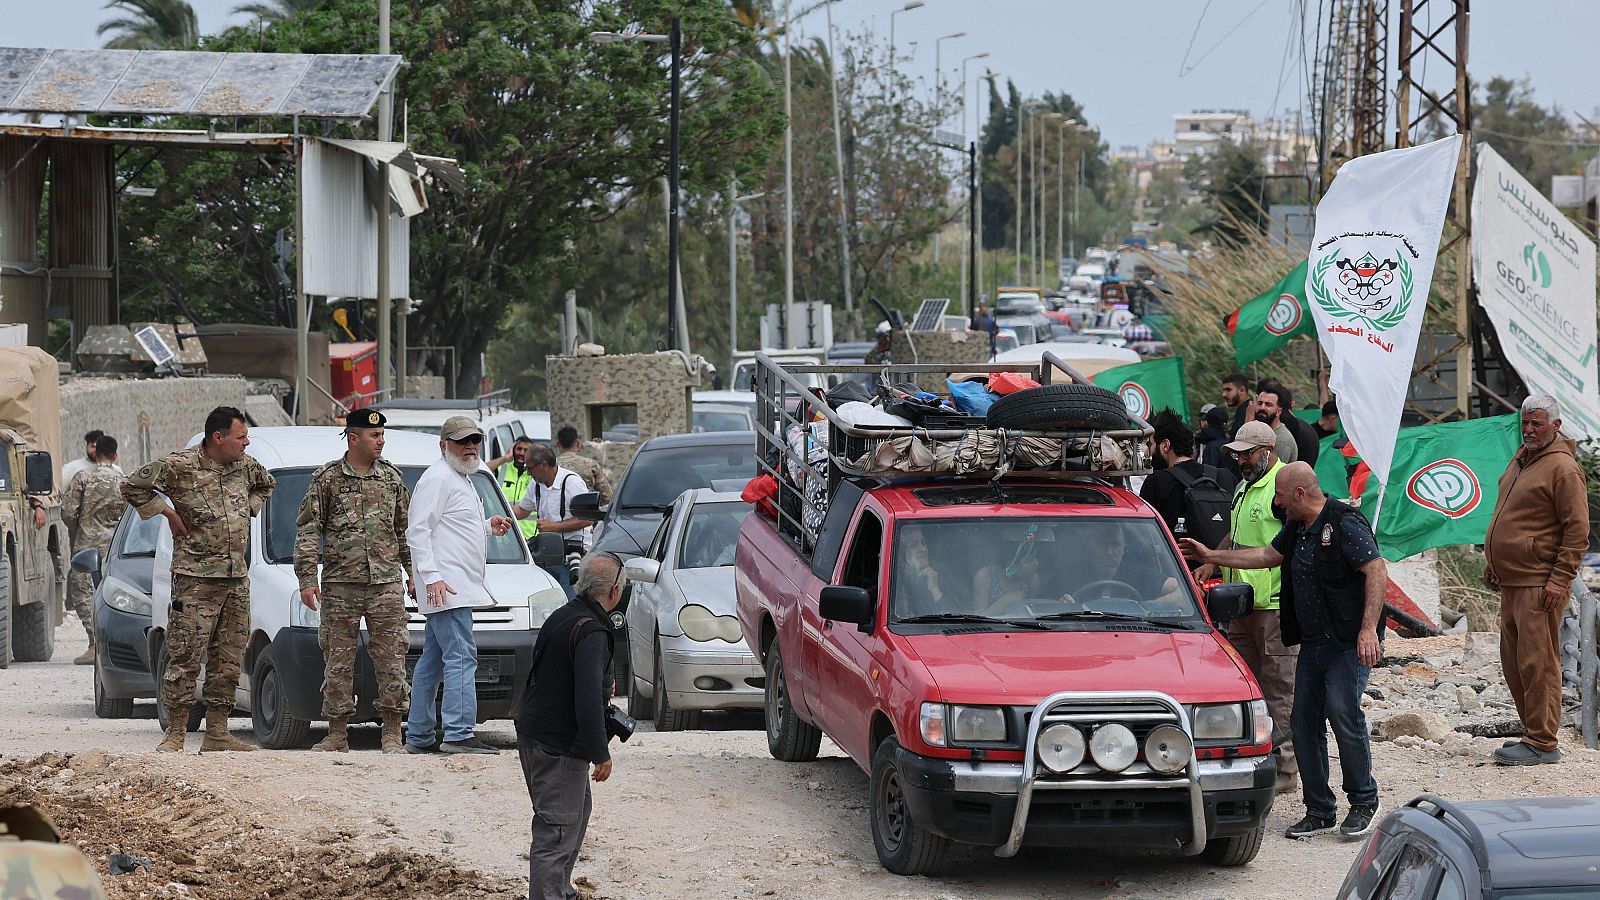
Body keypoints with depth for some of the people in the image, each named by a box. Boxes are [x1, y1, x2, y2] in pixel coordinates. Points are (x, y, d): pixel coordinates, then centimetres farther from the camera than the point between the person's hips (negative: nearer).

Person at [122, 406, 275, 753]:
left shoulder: (244, 465, 10)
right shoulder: (179, 466, -9)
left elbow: (266, 484, 32)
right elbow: (132, 486, -5)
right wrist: (168, 514, -5)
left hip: (237, 578, 6)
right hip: (196, 578, -6)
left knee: (228, 660, 7)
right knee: (185, 658, -7)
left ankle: (217, 733, 12)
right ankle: (174, 734, -2)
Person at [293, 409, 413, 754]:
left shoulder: (392, 478, 11)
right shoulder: (327, 479, 2)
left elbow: (406, 530, 18)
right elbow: (307, 531, 1)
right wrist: (307, 579, -6)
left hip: (387, 584, 2)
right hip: (340, 586, -2)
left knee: (391, 660, -2)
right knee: (338, 662, 2)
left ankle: (392, 734, 4)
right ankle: (337, 735, 9)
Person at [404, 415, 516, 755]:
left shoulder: (462, 480, 24)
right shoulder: (437, 479, -8)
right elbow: (418, 530, -15)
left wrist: (488, 527, 17)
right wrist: (431, 577, -23)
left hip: (455, 587, 11)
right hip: (445, 586, -11)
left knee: (433, 660, 11)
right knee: (461, 656, -16)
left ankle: (419, 736, 15)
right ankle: (459, 733, -22)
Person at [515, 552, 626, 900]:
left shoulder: (564, 616, 10)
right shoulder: (591, 632, -21)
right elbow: (588, 698, -27)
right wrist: (600, 753, -21)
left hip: (535, 735, 10)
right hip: (558, 747, -10)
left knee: (578, 809, 25)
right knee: (556, 831, -9)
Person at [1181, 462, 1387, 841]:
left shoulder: (1345, 524, -13)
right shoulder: (1297, 528, 15)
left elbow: (1376, 571, -19)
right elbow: (1268, 555, 31)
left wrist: (1368, 629, -25)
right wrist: (1211, 557, 33)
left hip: (1349, 642, -9)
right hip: (1312, 642, 9)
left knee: (1343, 713, -16)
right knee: (1305, 724, 4)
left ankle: (1364, 803, -2)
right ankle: (1319, 812, 11)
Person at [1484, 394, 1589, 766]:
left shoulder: (1562, 467, -12)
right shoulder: (1520, 459, 17)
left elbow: (1577, 529, -14)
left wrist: (1560, 580, -18)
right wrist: (1493, 563, 23)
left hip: (1539, 585, -10)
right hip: (1512, 582, 10)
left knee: (1537, 662, -9)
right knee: (1513, 661, 12)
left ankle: (1542, 743, -6)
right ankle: (1535, 732, 21)